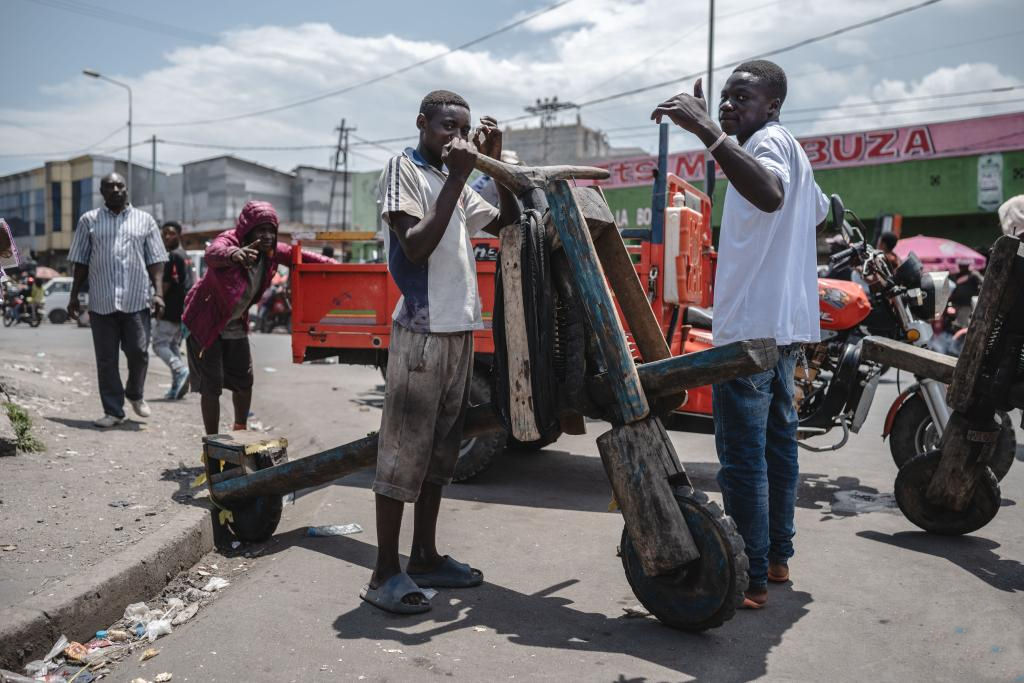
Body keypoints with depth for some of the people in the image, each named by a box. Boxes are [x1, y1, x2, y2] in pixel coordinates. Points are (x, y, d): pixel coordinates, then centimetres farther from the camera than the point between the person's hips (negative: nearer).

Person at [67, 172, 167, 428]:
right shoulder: (89, 220, 10)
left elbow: (155, 261, 7)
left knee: (139, 352, -3)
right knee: (106, 359, 3)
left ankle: (135, 394, 25)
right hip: (101, 301, 1)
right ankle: (113, 411, 13)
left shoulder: (144, 220, 9)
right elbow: (80, 262, 12)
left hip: (136, 300, -1)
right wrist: (74, 296, 8)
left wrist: (158, 292, -4)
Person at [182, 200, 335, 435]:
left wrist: (329, 263, -12)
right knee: (212, 386, -4)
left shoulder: (271, 250, -10)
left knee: (244, 381, 15)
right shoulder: (228, 240, -30)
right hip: (207, 323, -7)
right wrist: (233, 254, -76)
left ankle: (240, 432, 37)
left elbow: (296, 255, 5)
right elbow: (212, 254, -52)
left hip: (236, 325, 7)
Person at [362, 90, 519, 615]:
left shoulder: (455, 182, 20)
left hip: (459, 330, 8)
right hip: (422, 329, -8)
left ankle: (425, 557, 20)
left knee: (440, 448, 11)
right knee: (404, 448, -6)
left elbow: (509, 223, 20)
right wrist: (457, 178, -15)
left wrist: (495, 161, 10)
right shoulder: (403, 169, -2)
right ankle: (385, 573, 0)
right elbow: (415, 246, -15)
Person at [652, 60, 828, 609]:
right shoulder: (790, 150, 20)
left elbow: (771, 195, -36)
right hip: (786, 324, 11)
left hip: (751, 328, -11)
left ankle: (751, 581, 0)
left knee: (742, 458, -7)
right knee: (778, 441, 17)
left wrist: (707, 130, -42)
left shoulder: (770, 141, -11)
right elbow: (818, 212, 37)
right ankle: (778, 557, 29)